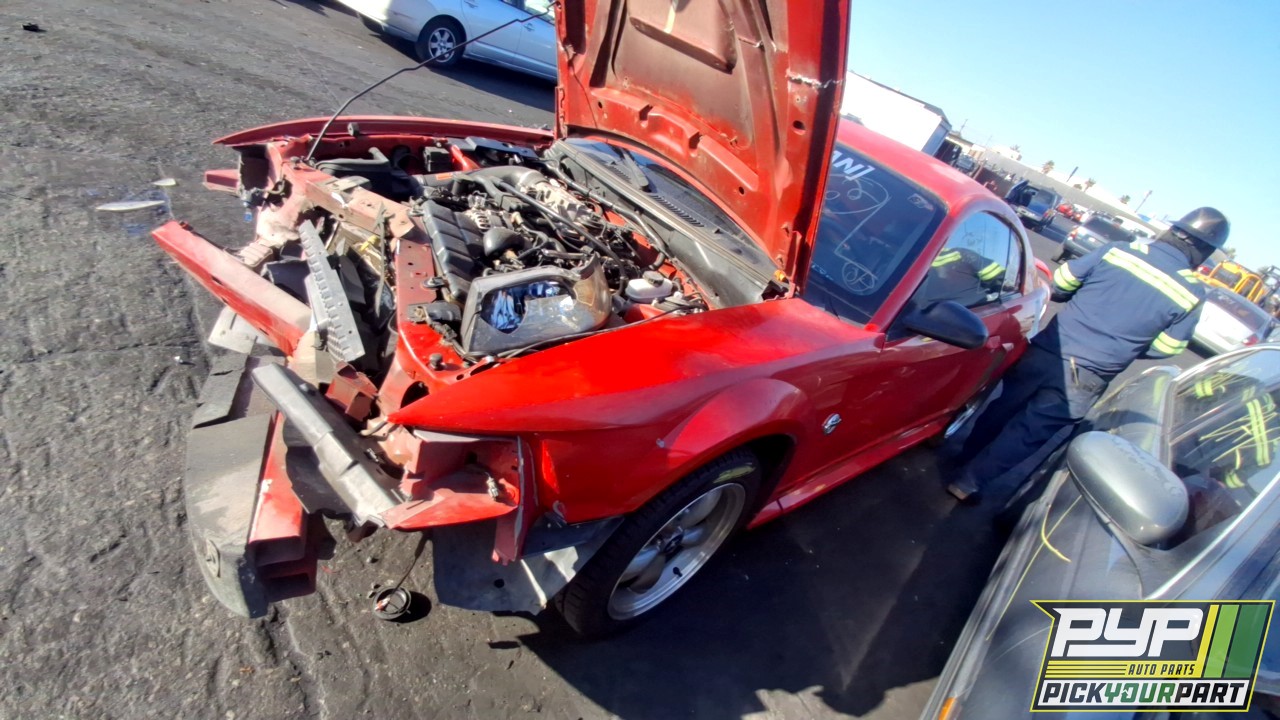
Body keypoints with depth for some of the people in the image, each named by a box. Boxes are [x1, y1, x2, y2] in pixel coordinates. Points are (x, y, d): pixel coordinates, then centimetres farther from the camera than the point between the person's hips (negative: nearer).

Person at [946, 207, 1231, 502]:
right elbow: (1166, 347, 6)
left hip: (1046, 351, 2)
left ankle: (968, 454, 39)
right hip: (1082, 380, -2)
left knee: (1004, 405, 22)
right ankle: (969, 482, 8)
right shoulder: (1192, 294, -4)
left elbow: (1061, 282, 6)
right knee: (1030, 432, 7)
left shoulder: (1118, 251, -1)